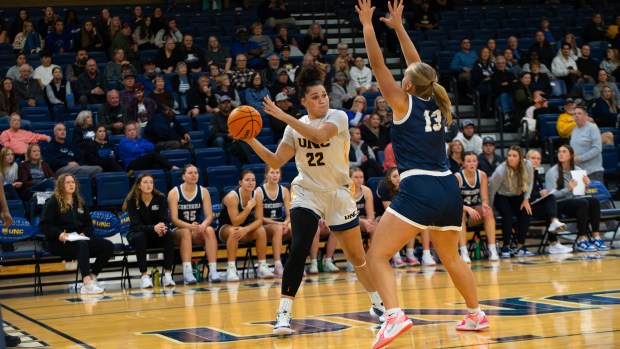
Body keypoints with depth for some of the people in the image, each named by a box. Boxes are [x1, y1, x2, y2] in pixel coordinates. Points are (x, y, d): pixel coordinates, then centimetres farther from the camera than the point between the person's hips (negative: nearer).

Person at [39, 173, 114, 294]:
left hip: (79, 238, 7)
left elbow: (88, 223, 16)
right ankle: (87, 284, -50)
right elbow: (44, 225, -7)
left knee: (108, 246, -14)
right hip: (58, 242, -7)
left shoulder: (80, 202, 18)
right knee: (82, 245, -39)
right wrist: (59, 234, -24)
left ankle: (92, 277, -16)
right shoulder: (52, 203, 0)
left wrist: (84, 233, -6)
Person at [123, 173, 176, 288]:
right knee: (140, 237, -37)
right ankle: (144, 276, -36)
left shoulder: (160, 198, -6)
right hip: (136, 234, -2)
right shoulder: (132, 201, -13)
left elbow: (165, 220, -11)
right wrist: (153, 228, -41)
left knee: (169, 235, -29)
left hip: (156, 236, 2)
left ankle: (167, 274, -31)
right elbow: (136, 225, -22)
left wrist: (163, 227, -37)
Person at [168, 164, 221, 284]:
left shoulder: (203, 191, 1)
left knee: (210, 230, -29)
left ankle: (213, 271, -36)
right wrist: (190, 226, -33)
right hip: (178, 230, -2)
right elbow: (174, 219, -14)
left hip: (198, 231, 2)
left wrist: (203, 225, -28)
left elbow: (209, 215, -5)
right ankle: (187, 273, -45)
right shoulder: (174, 193, -8)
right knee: (186, 232, -36)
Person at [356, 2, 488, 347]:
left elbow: (378, 64, 1)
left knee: (378, 255, -8)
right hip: (449, 189, 7)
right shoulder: (436, 103, 14)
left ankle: (395, 315, -27)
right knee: (451, 257, 26)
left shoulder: (404, 104, 0)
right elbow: (419, 66, 27)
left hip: (419, 190, -7)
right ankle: (476, 315, 31)